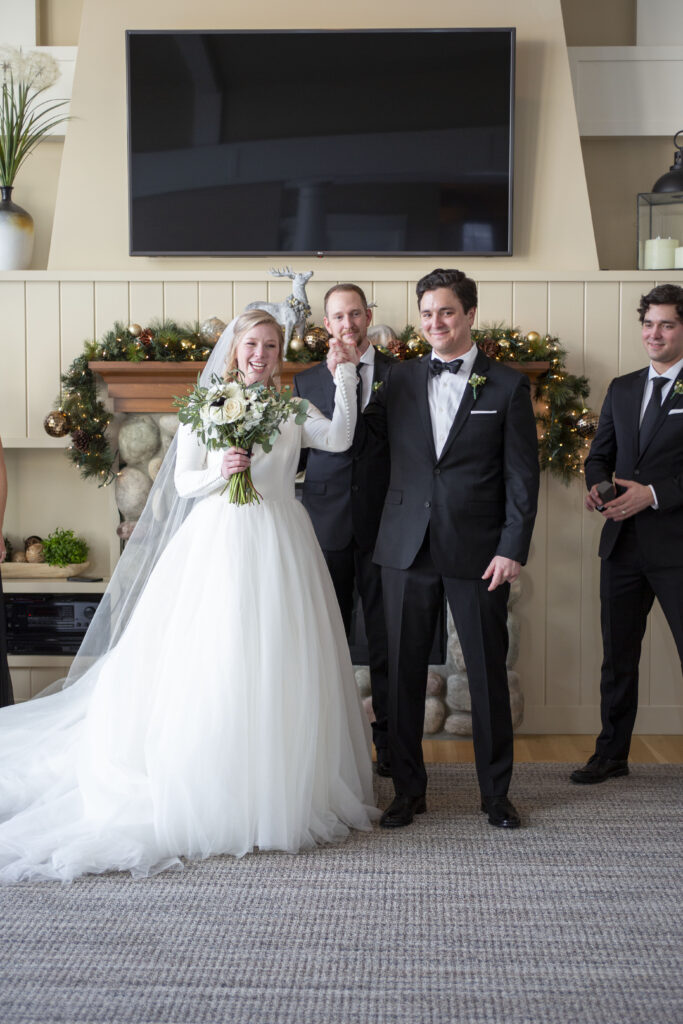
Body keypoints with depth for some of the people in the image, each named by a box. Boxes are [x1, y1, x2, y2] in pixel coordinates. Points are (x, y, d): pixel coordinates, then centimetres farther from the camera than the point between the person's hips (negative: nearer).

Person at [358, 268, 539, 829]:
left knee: (488, 673, 6)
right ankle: (409, 789, 21)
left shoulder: (508, 385, 2)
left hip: (478, 551, -2)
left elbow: (522, 475, -1)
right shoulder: (401, 379, 9)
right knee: (405, 672, 7)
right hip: (408, 547, 2)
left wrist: (513, 549, -8)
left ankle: (496, 792, 21)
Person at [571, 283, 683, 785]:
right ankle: (612, 754, 27)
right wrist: (597, 486, -4)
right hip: (624, 543, 6)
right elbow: (600, 454, 17)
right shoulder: (621, 389, 14)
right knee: (618, 655, 14)